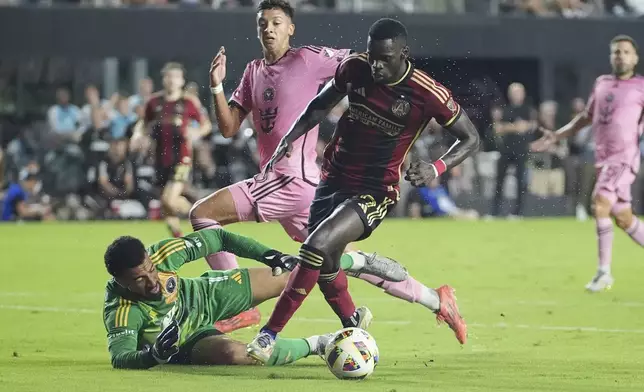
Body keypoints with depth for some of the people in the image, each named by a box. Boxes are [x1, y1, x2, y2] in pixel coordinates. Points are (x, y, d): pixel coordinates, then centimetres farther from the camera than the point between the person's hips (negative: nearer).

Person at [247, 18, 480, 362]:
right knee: (325, 269, 13)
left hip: (375, 191, -6)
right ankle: (353, 322, 45)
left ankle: (268, 336, -19)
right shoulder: (354, 69, -6)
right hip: (334, 179, 6)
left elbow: (470, 139, -6)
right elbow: (322, 104, 14)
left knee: (317, 245, -25)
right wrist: (290, 138, 1)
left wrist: (436, 168, -23)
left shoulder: (428, 95, -18)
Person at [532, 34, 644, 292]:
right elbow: (586, 117, 27)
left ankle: (604, 272, -15)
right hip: (603, 157, 6)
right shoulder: (601, 84, 15)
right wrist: (556, 136, 26)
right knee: (622, 218, 8)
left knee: (600, 203, -20)